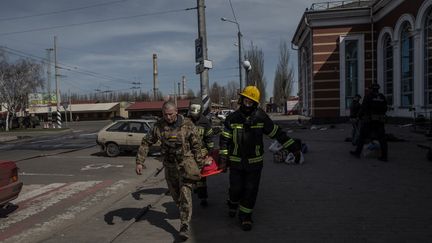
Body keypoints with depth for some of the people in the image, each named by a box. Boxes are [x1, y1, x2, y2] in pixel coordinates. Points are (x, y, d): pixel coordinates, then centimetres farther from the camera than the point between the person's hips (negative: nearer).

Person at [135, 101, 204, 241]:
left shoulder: (187, 124, -10)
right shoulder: (159, 126, -5)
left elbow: (196, 144, -2)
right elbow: (146, 143, 1)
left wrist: (199, 164, 1)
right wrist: (139, 161, -7)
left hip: (186, 162, -3)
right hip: (169, 165, 4)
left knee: (185, 192, -14)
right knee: (174, 192, 16)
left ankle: (185, 225, -12)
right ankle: (183, 212, 44)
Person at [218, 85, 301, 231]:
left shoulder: (261, 118, -5)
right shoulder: (232, 118, -4)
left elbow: (277, 133, 0)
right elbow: (224, 139, -1)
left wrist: (293, 148, -3)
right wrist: (223, 158, -7)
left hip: (255, 162, 0)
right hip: (236, 162, 0)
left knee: (251, 191, 4)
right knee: (236, 188, 9)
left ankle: (245, 216, 23)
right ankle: (233, 204, 42)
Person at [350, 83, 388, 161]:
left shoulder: (368, 96, -6)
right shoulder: (382, 97, 9)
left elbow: (363, 108, -10)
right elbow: (385, 109, 14)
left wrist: (359, 116, 5)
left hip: (369, 120, -4)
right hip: (380, 120, 5)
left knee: (362, 136, 6)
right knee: (382, 138, 4)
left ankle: (357, 152, 13)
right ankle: (384, 156, 0)